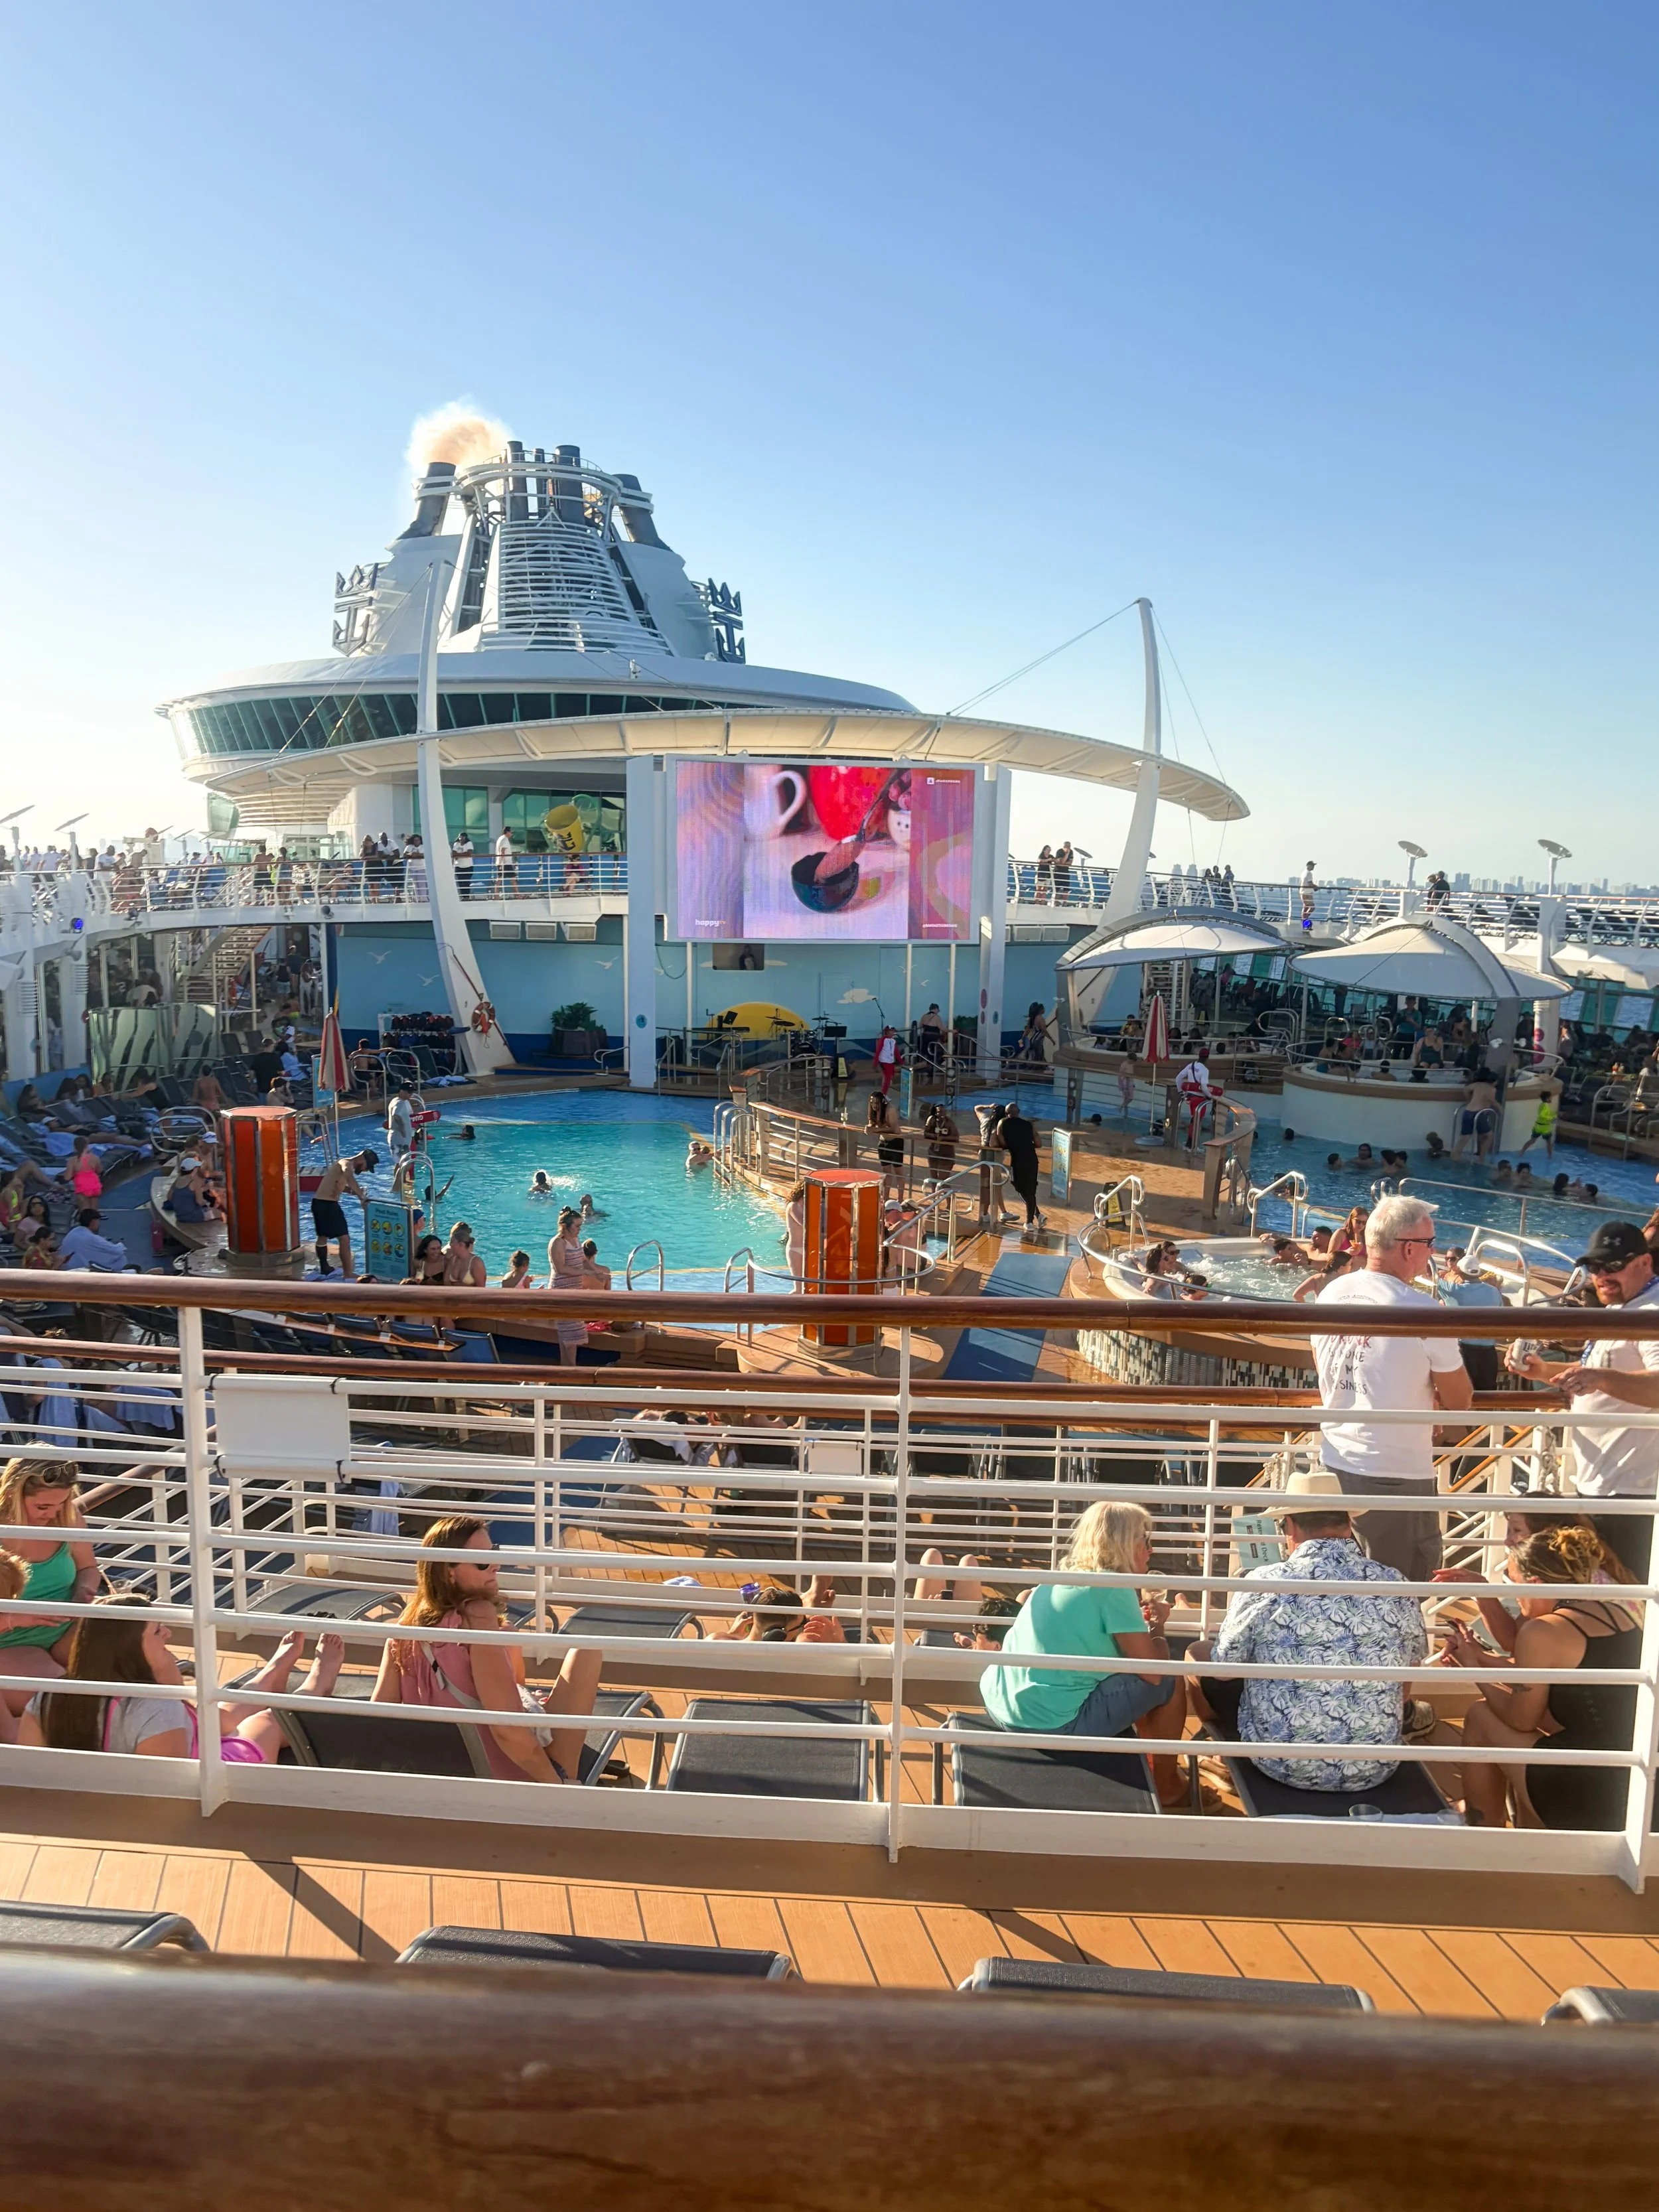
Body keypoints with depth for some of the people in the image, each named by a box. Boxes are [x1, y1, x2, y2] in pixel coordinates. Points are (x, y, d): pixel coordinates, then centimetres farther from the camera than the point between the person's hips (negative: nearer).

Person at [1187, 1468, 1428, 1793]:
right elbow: (1412, 1666, 10)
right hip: (1376, 1768, 3)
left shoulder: (1263, 1583, -17)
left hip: (1283, 1763, -3)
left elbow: (1223, 1669, -3)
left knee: (1199, 1655, 23)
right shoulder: (1395, 1585, -8)